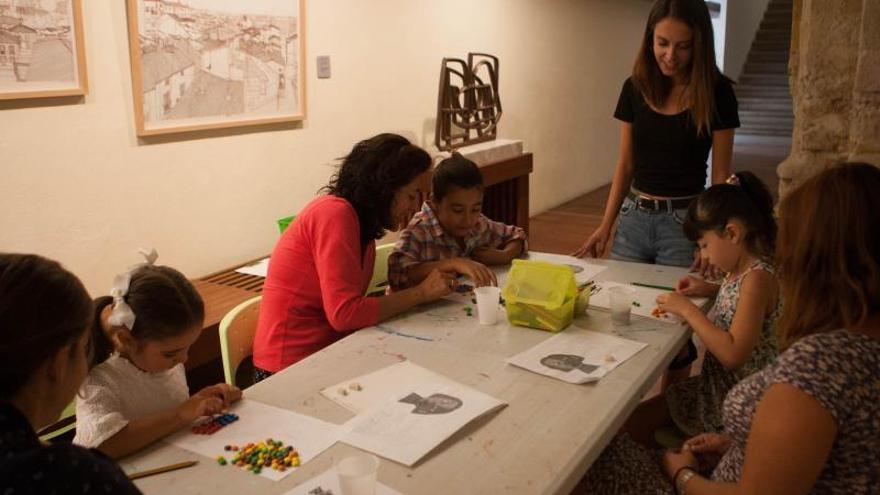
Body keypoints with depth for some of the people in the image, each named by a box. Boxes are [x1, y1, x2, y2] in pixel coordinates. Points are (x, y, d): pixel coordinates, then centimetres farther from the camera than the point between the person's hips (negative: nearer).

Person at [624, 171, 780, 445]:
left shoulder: (758, 278, -25)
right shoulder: (746, 268, 1)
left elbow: (733, 354, -31)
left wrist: (688, 310, -23)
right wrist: (710, 290, 7)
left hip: (735, 399, -9)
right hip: (718, 383, 9)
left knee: (634, 424, -8)